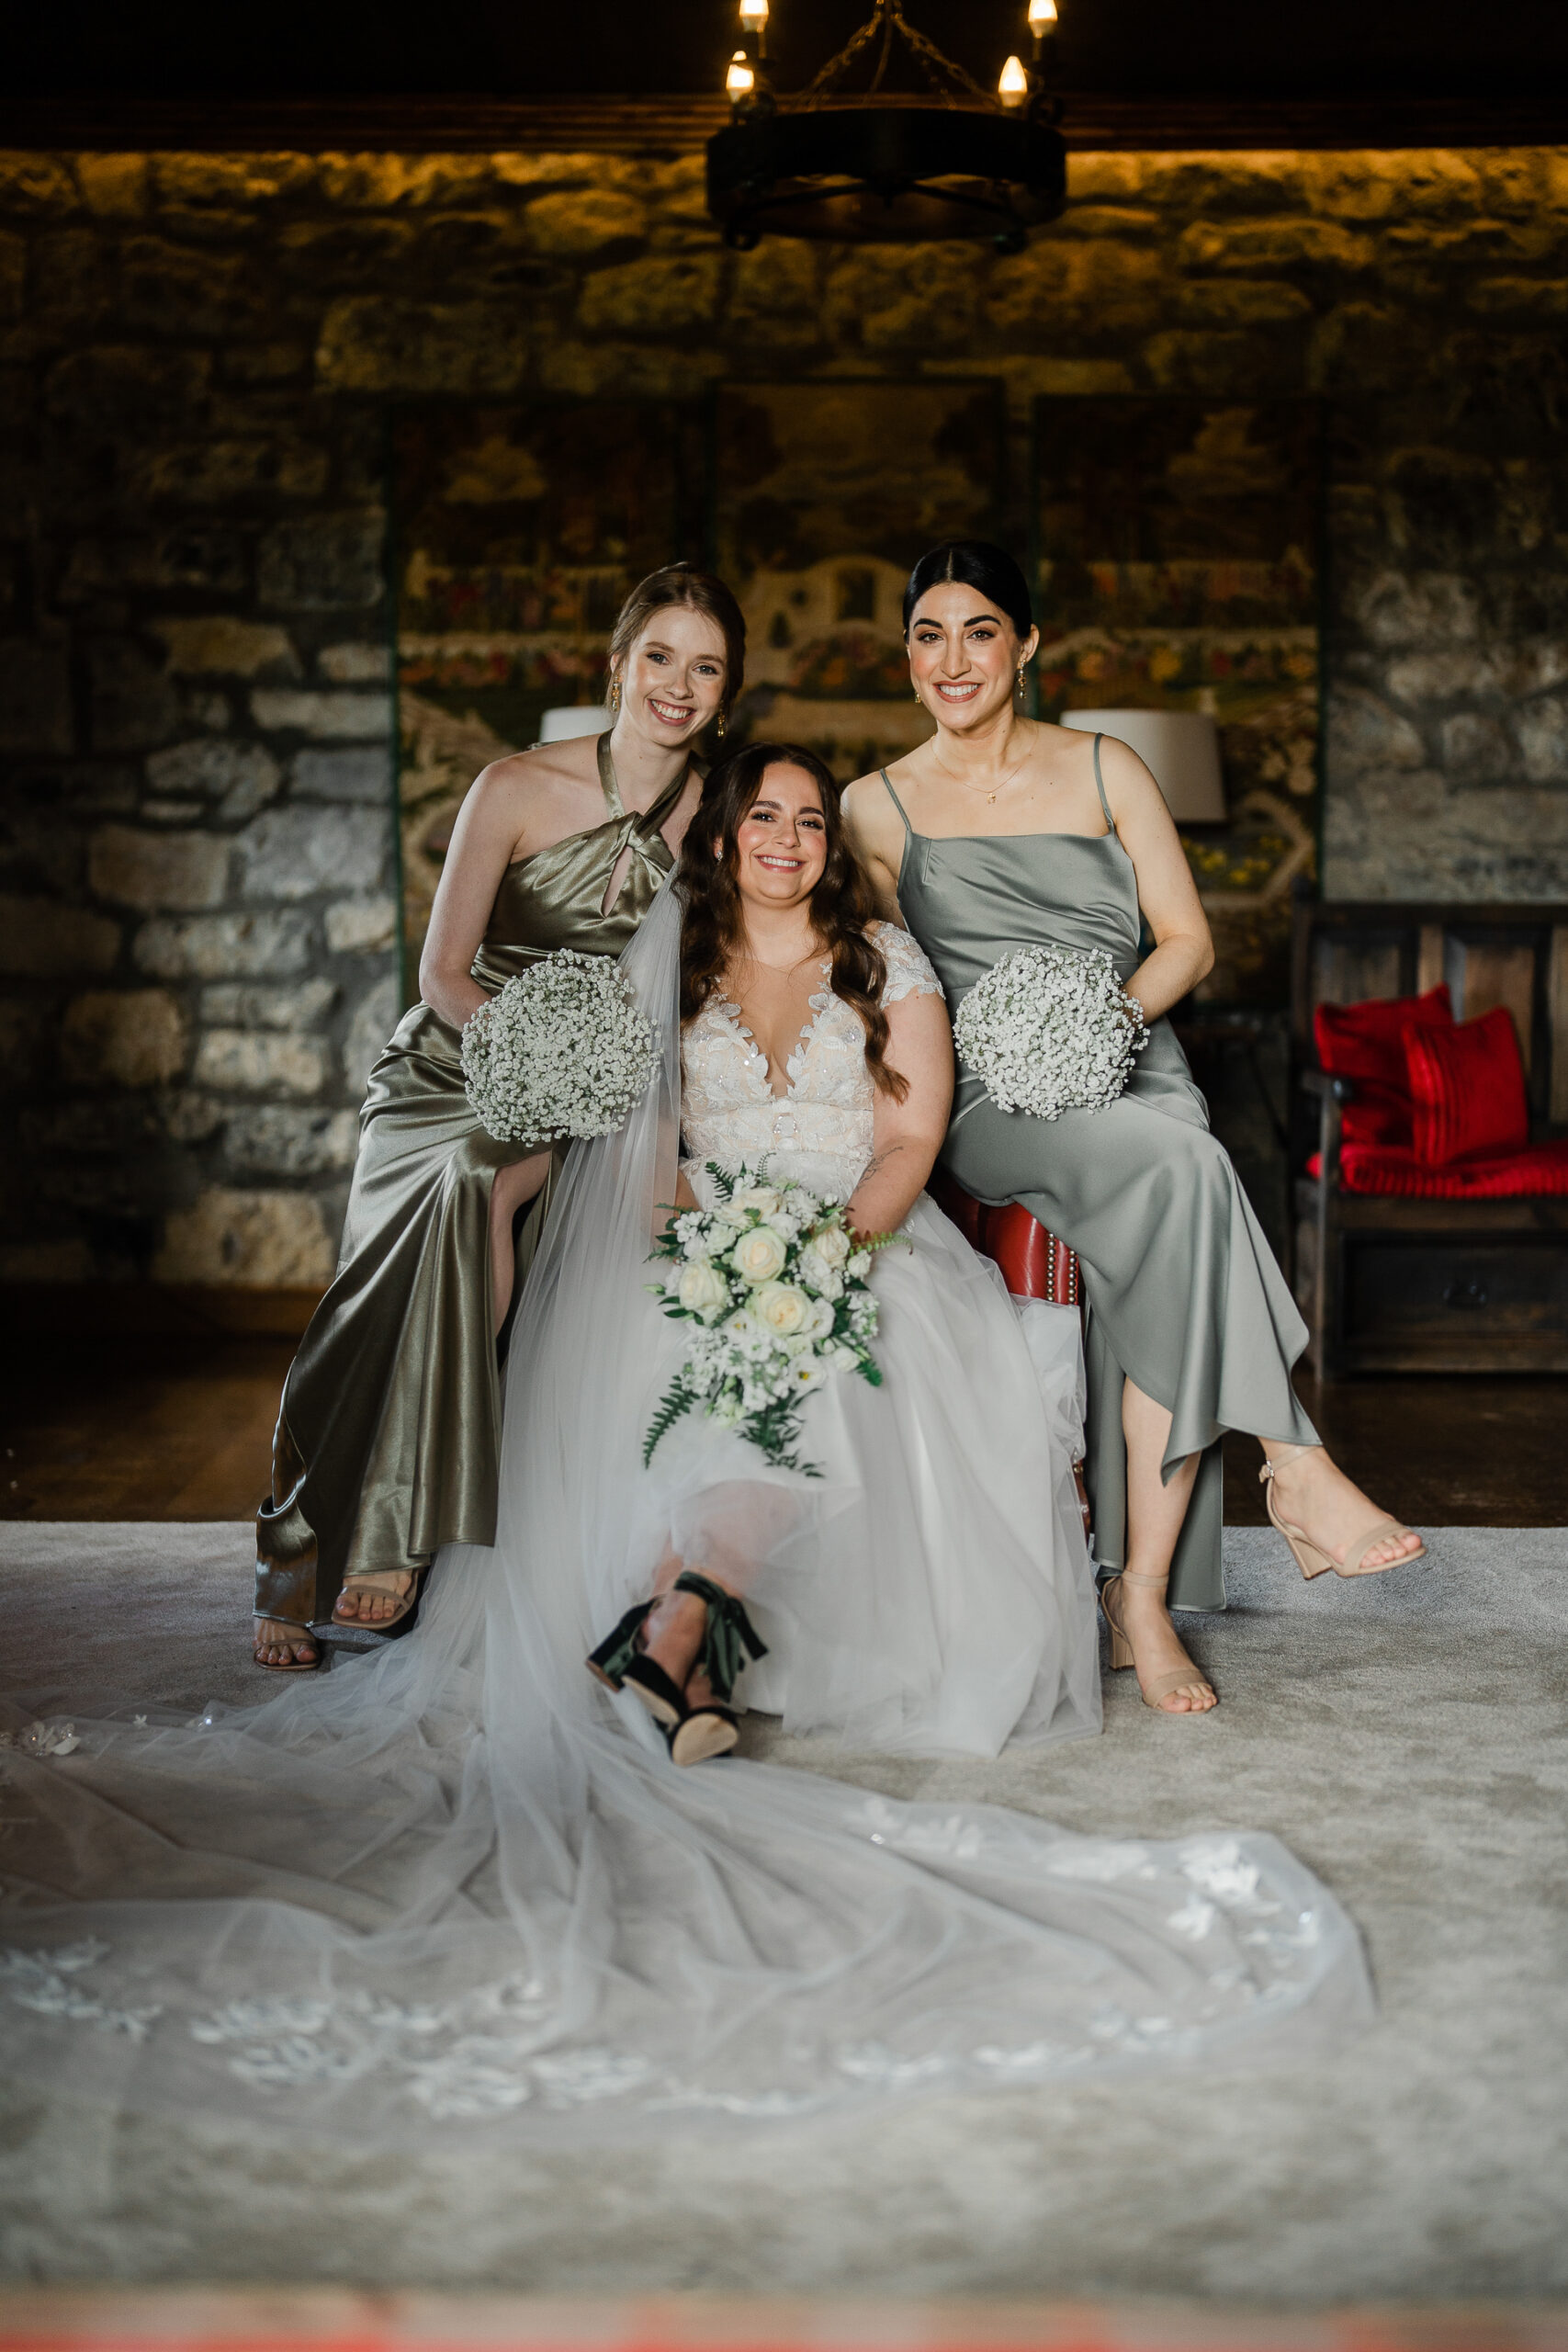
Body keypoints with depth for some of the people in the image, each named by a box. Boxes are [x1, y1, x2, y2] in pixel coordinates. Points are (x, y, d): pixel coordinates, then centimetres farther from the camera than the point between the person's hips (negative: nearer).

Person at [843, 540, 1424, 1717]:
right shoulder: (878, 805, 12)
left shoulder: (1106, 770, 14)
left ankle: (1141, 1596, -31)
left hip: (1132, 1074, 1)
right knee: (1182, 1166, -36)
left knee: (1154, 1266, -33)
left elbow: (1187, 941, 10)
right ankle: (1294, 1462, -31)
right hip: (992, 1105, -1)